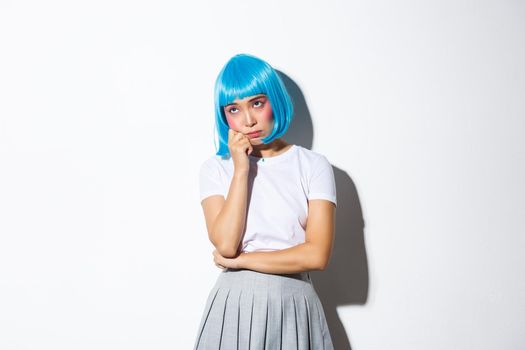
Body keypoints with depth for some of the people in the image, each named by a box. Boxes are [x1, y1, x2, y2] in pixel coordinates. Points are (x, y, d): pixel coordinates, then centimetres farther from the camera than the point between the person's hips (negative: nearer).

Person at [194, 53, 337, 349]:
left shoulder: (314, 166, -3)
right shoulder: (216, 168, 1)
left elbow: (317, 255, -12)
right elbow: (225, 244, -13)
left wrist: (240, 260, -9)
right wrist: (241, 169, -12)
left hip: (295, 306, 0)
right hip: (234, 303, 1)